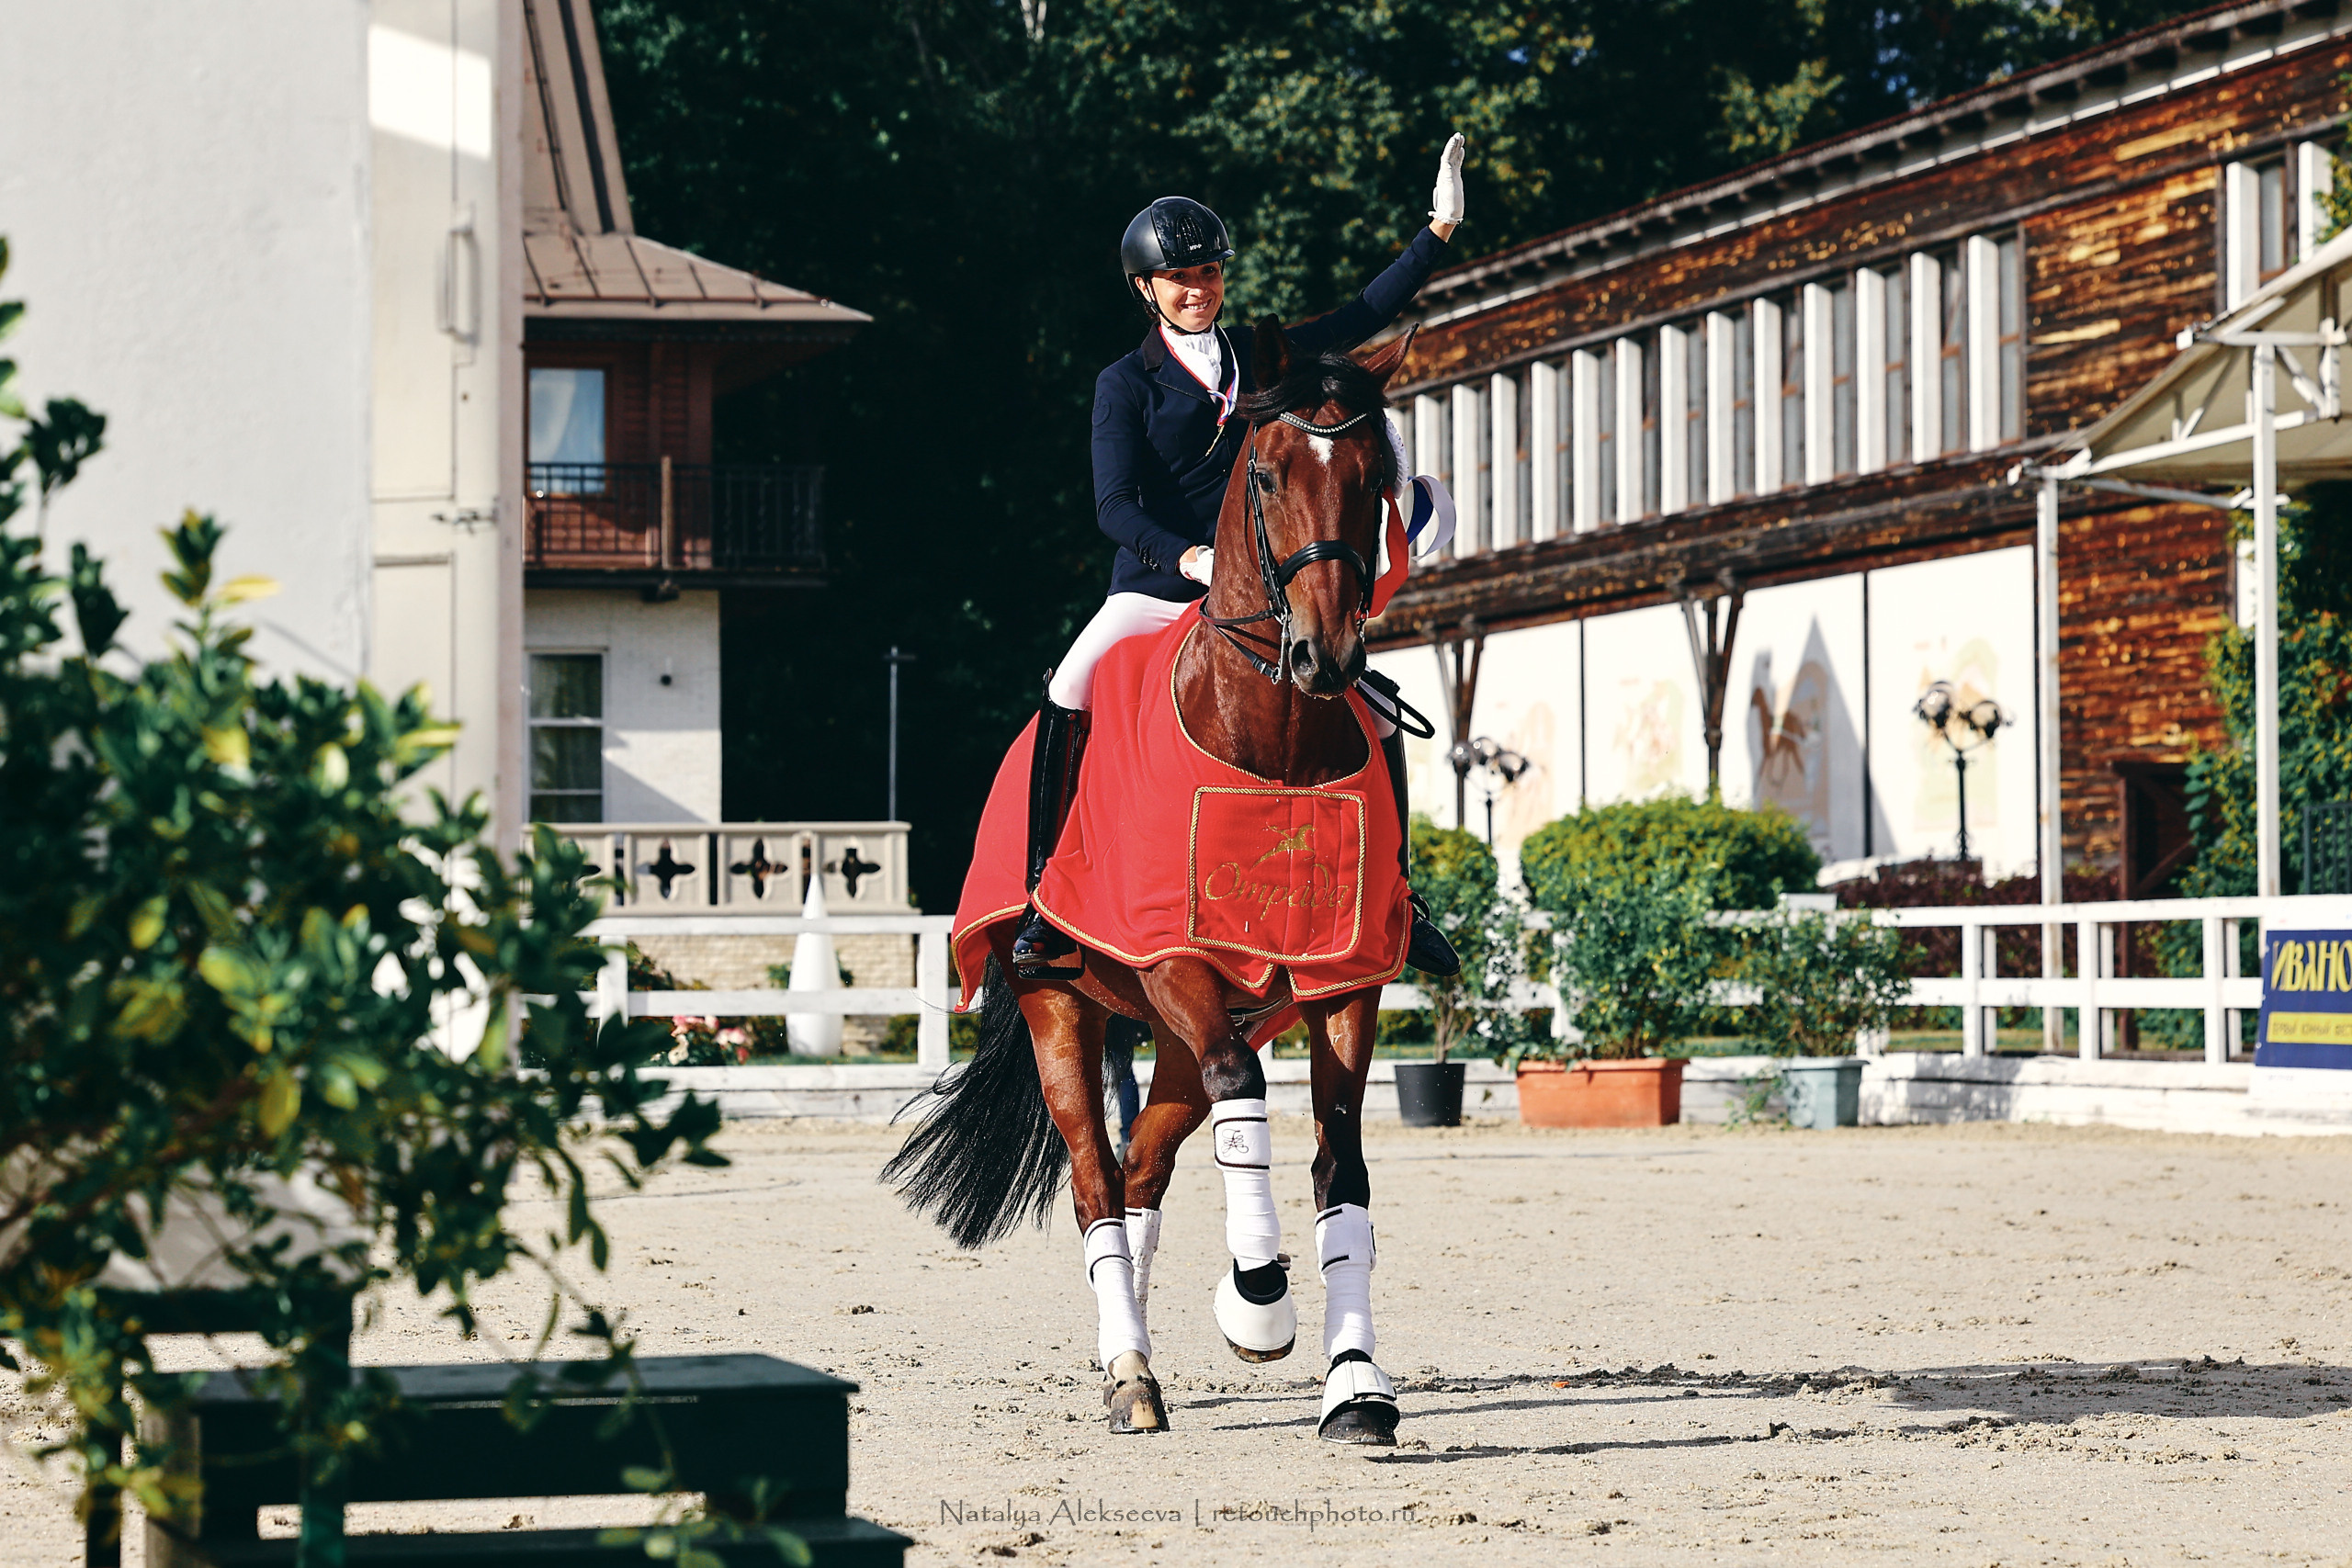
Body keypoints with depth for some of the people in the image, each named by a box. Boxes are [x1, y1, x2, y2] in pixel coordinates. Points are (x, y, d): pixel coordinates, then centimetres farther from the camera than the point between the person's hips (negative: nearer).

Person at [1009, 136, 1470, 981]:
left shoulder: (1258, 357, 11)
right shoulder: (1126, 384, -1)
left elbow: (1365, 315, 16)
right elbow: (1115, 506, -12)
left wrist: (1439, 231, 10)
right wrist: (1189, 557, -29)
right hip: (1154, 588, -4)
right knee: (1070, 691, -30)